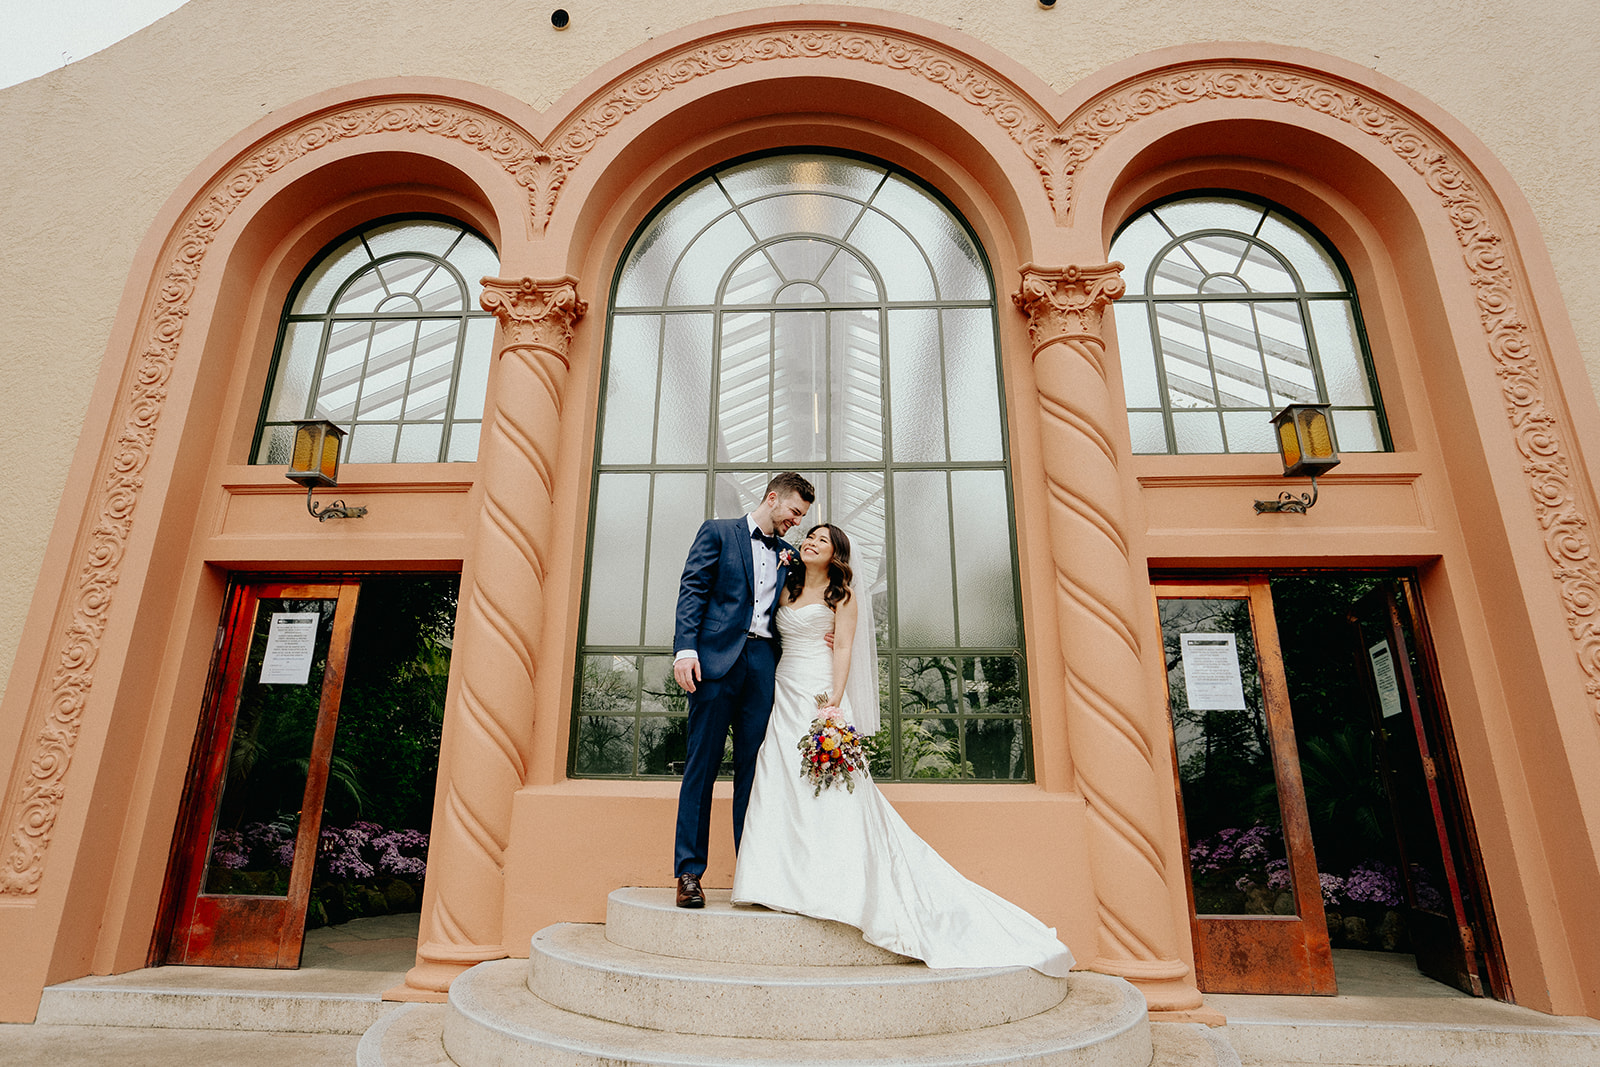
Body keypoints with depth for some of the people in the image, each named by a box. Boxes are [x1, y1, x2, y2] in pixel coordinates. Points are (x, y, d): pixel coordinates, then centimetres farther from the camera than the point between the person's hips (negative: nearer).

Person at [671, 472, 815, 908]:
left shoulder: (788, 554, 22)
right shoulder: (717, 532, 9)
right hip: (717, 658, -4)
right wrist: (684, 648, -13)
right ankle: (689, 872, 5)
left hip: (763, 663, 4)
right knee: (702, 765, -2)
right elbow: (692, 590, 0)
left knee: (754, 769, 3)